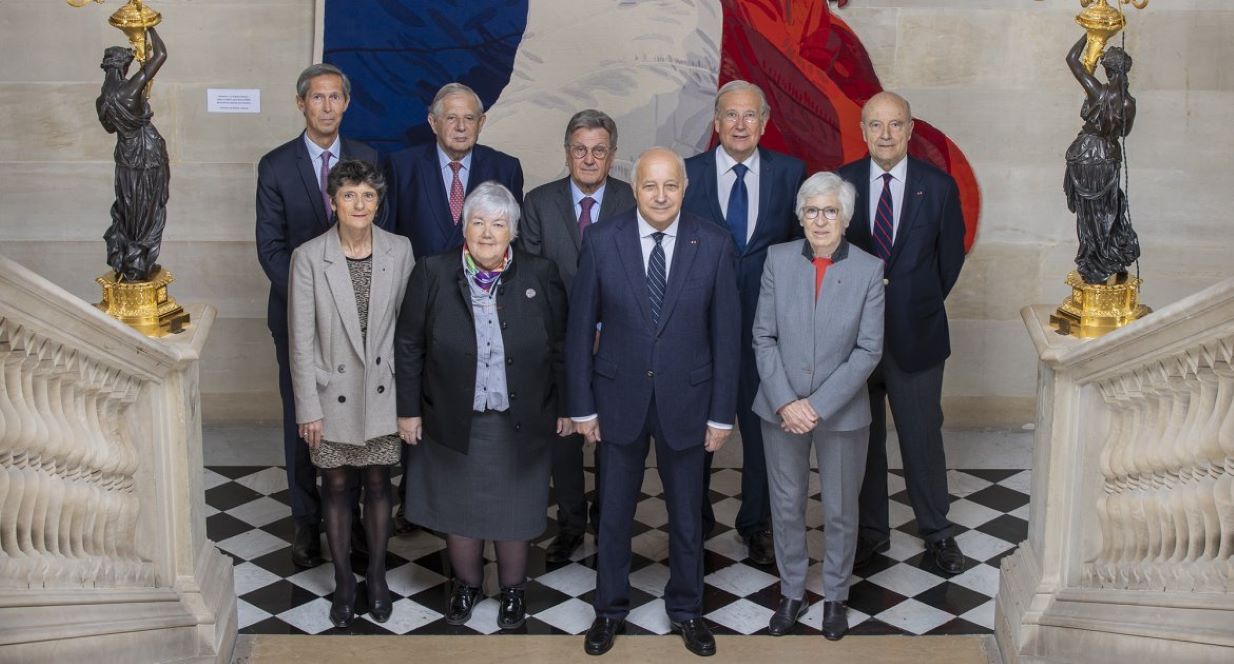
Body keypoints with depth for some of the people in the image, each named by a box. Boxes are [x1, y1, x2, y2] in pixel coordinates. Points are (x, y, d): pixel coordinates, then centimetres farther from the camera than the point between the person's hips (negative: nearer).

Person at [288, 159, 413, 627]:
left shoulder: (399, 251, -5)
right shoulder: (308, 257, -11)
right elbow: (302, 340, -8)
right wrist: (308, 408, -8)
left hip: (382, 392, 1)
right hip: (333, 394, -1)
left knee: (378, 483, 12)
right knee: (336, 487, 10)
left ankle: (377, 577, 29)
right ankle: (344, 583, 26)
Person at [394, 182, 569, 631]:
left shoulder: (540, 275, -5)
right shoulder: (432, 274, -6)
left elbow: (561, 346, 1)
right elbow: (409, 347, -1)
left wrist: (565, 407, 3)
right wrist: (409, 409, -1)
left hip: (519, 422, 0)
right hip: (453, 421, 1)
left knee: (513, 511, 11)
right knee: (456, 509, 13)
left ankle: (513, 589, 33)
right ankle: (466, 585, 36)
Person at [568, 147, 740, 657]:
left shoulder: (714, 245, -9)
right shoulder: (601, 241, -9)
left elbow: (726, 333, -4)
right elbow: (580, 328, -3)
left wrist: (722, 413, -3)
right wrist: (582, 405, -2)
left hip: (685, 400, 0)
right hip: (619, 399, 0)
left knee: (687, 514, 15)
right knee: (614, 512, 14)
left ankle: (686, 608, 35)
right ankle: (610, 608, 33)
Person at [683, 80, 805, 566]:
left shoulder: (789, 173, 0)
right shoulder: (687, 173, -3)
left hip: (766, 321, 0)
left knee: (763, 425, 9)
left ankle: (756, 523, 28)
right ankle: (694, 520, 34)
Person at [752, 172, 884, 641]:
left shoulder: (868, 270, -9)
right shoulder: (779, 260, -5)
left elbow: (869, 350, -10)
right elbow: (763, 337, -3)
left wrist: (819, 405, -15)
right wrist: (785, 402, -13)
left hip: (841, 412, -1)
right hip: (781, 409, 1)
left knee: (840, 510, 12)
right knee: (786, 506, 13)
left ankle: (836, 596, 31)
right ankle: (792, 593, 31)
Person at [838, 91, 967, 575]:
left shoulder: (939, 187, -4)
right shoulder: (840, 184, -2)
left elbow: (950, 258, 5)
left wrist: (921, 305, 7)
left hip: (915, 334, -1)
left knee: (923, 436, 8)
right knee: (862, 438, 11)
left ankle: (936, 531, 25)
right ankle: (871, 530, 26)